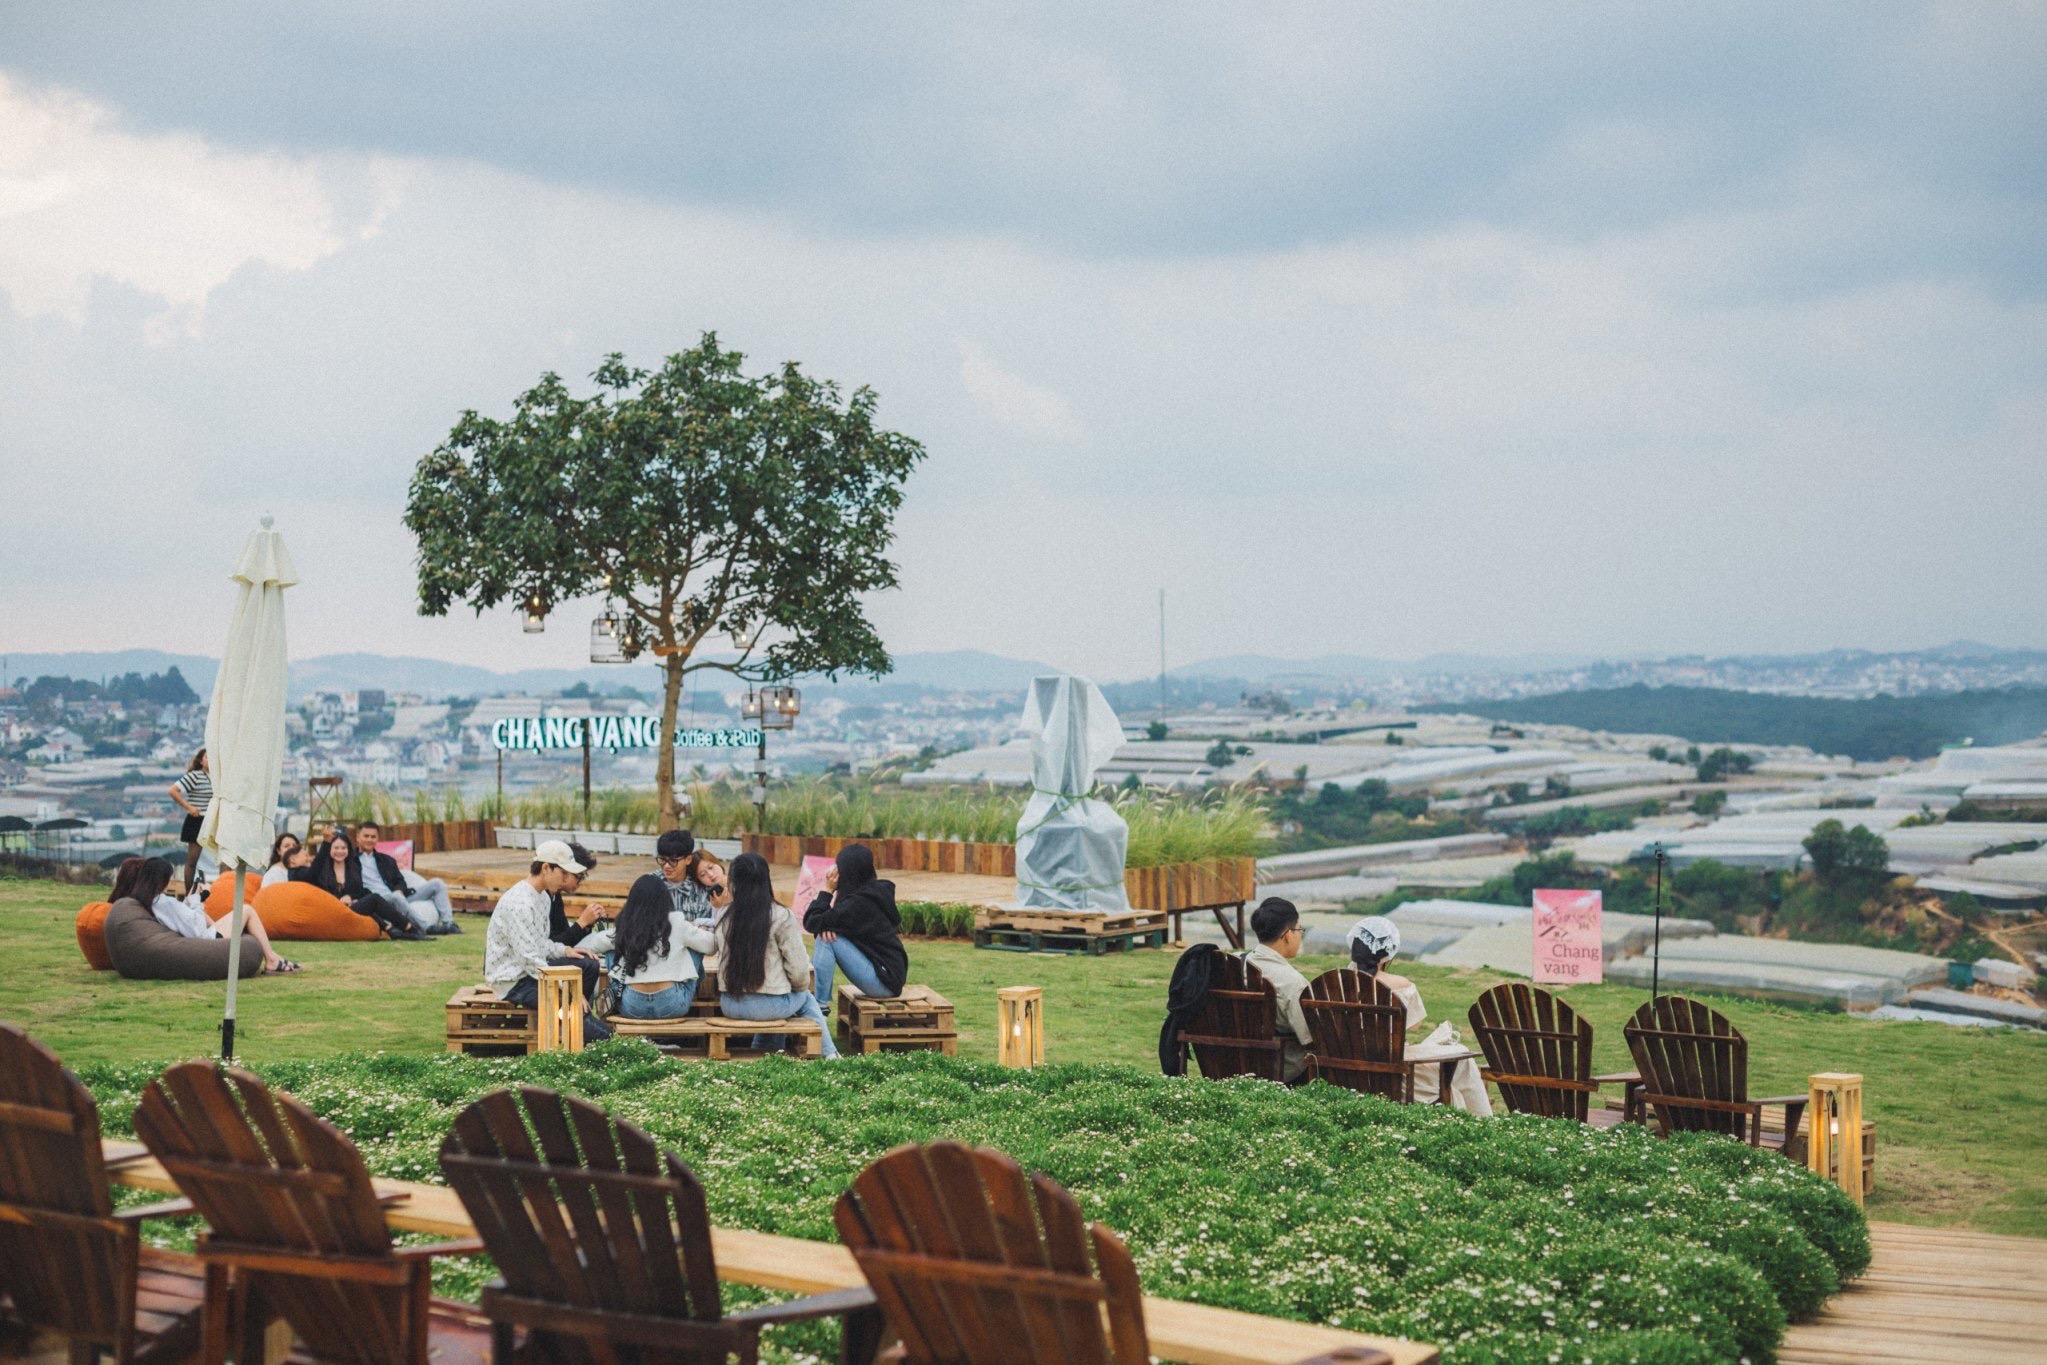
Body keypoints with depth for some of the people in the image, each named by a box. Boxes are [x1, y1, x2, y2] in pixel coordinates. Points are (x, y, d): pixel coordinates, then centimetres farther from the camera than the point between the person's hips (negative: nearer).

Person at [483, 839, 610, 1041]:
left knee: (589, 965, 3)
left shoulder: (542, 896, 8)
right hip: (513, 981, -10)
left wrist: (564, 950, 0)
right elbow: (531, 960, -26)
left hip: (532, 968, 10)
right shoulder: (519, 904, -24)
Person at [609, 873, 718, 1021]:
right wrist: (696, 928, 31)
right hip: (671, 1006, -2)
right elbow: (711, 945, 6)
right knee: (695, 948, 18)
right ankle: (695, 994, 41)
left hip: (632, 1008, 2)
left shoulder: (624, 926, 1)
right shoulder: (676, 923, -5)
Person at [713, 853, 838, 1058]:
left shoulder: (724, 918, -3)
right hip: (770, 1006, -4)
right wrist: (802, 986, 10)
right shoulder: (781, 917, -14)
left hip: (729, 1006, 4)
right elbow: (798, 969, -12)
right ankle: (829, 1055, 32)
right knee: (806, 998, 28)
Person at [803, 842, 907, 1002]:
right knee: (827, 932, 9)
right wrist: (826, 925, -6)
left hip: (884, 982, -9)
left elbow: (811, 923, -13)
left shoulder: (857, 903, -19)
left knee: (827, 938, -13)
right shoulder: (874, 891, 8)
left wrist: (827, 890, -6)